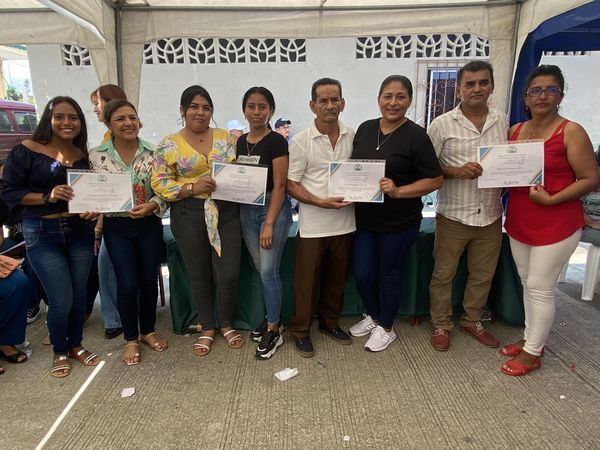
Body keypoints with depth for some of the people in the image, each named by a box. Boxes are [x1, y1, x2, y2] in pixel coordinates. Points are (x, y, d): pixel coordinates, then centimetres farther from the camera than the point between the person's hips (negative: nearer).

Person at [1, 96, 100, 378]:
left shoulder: (83, 155, 5)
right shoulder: (27, 150, -7)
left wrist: (95, 208, -7)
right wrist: (48, 197, -20)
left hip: (80, 230, 4)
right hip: (42, 233, -4)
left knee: (79, 294, 13)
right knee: (61, 300, -2)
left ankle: (76, 345, 35)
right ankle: (60, 352, 25)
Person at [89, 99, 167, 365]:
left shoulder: (153, 153, -4)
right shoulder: (96, 155, -4)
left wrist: (151, 206, -19)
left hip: (149, 225, 1)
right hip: (117, 228, -1)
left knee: (149, 280, 10)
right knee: (127, 283, 0)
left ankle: (148, 331, 32)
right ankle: (131, 339, 22)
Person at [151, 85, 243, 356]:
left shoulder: (225, 137, 7)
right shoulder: (169, 145, 0)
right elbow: (160, 183, -3)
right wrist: (192, 187, -17)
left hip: (226, 212, 1)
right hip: (189, 215, -1)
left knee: (229, 275, 1)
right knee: (199, 275, 11)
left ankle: (225, 323, 28)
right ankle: (207, 328, 31)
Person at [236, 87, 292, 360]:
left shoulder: (276, 141, -10)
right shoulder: (241, 142, 9)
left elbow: (279, 185, -14)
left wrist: (269, 224, -18)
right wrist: (239, 213, 6)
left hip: (273, 209, -6)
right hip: (247, 210, 6)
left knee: (269, 271, -5)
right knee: (260, 269, 12)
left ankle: (273, 331, 10)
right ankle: (271, 316, 30)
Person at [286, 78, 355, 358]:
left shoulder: (353, 136, 3)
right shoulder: (301, 141, -8)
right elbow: (291, 184, -8)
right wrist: (321, 202, -20)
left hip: (344, 223, 4)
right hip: (312, 226, -4)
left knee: (337, 279, 18)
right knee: (307, 281, 7)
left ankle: (330, 322, 38)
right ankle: (300, 330, 26)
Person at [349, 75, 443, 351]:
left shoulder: (416, 135, -11)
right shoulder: (365, 129, 4)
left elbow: (435, 180, -11)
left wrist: (398, 191, -23)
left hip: (398, 222, -4)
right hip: (364, 218, 5)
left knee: (389, 275, 11)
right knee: (362, 274, 11)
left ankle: (385, 328, 34)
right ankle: (373, 316, 40)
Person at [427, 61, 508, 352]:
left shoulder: (503, 121, 5)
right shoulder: (442, 124, -6)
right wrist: (458, 171, -20)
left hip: (490, 215, 4)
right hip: (453, 215, -3)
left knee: (483, 275, 16)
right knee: (443, 274, 8)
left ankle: (472, 321, 37)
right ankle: (441, 325, 28)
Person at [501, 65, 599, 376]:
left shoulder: (571, 132, -10)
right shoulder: (515, 131, 6)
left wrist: (550, 199, -21)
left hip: (556, 225, -5)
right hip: (518, 222, 6)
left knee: (540, 287, 2)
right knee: (527, 284, 16)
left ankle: (533, 352, 19)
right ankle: (530, 338, 34)